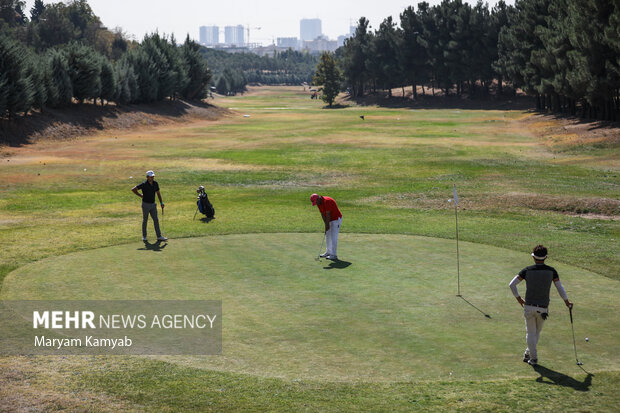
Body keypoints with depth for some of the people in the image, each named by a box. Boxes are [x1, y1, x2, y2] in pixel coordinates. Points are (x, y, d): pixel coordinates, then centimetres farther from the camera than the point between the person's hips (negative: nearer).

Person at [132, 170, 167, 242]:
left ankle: (159, 236, 1)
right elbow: (133, 189, -14)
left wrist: (161, 203, 6)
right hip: (146, 204, -5)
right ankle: (144, 236, 20)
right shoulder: (144, 184, -17)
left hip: (153, 204, 5)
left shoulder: (155, 183, 0)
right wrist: (140, 195, -8)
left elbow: (158, 193, 11)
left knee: (156, 220, 1)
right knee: (145, 220, 7)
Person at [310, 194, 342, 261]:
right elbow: (322, 214, 1)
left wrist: (327, 225, -20)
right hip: (330, 220, 9)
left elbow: (328, 214, -25)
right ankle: (328, 252, 26)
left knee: (333, 237, -13)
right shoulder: (319, 203, 1)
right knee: (328, 236, 15)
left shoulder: (327, 201, -27)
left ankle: (334, 255, -13)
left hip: (336, 219, -9)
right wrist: (326, 224, -7)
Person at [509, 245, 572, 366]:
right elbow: (560, 288, 4)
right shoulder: (551, 271, -4)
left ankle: (533, 358, 9)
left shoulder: (527, 270, -6)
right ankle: (528, 354, 25)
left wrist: (518, 298, 6)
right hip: (543, 308, 1)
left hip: (529, 306, -1)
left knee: (531, 332, 10)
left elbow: (512, 284, -6)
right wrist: (567, 302, 17)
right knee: (537, 332, 20)